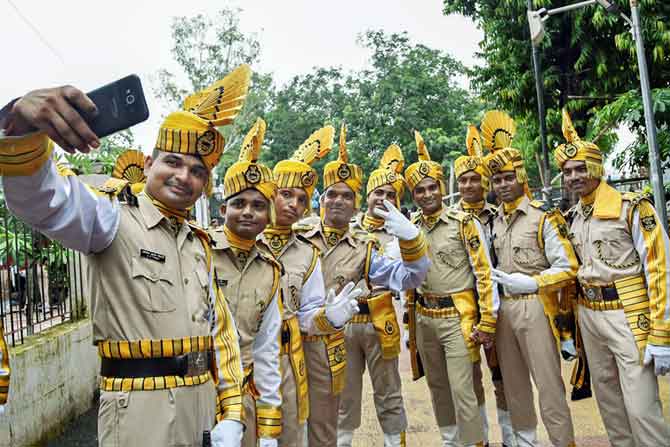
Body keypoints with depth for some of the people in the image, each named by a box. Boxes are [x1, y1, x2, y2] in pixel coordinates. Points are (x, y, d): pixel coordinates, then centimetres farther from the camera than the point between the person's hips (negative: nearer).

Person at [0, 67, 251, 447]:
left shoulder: (202, 244, 10)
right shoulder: (116, 223, -8)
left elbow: (220, 330, 10)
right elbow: (42, 199, -27)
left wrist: (231, 414, 5)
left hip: (204, 410, 6)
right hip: (140, 413, -6)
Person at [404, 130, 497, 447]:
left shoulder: (464, 222, -8)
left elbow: (484, 273, -10)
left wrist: (487, 321, -12)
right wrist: (410, 318, 14)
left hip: (457, 317, -5)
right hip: (424, 319, 5)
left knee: (461, 390, -4)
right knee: (437, 387, 17)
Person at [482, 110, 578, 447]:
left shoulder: (544, 216, -9)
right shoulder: (495, 221, 10)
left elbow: (568, 268, -10)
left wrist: (531, 283, -19)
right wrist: (496, 279, 5)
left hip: (535, 307, -6)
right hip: (503, 308, 6)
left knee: (548, 384, -1)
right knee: (513, 382, 15)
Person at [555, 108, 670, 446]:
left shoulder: (632, 208, -10)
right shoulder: (570, 218, 9)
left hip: (628, 315, -6)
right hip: (588, 316, 7)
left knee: (641, 408, -6)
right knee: (608, 401, 17)